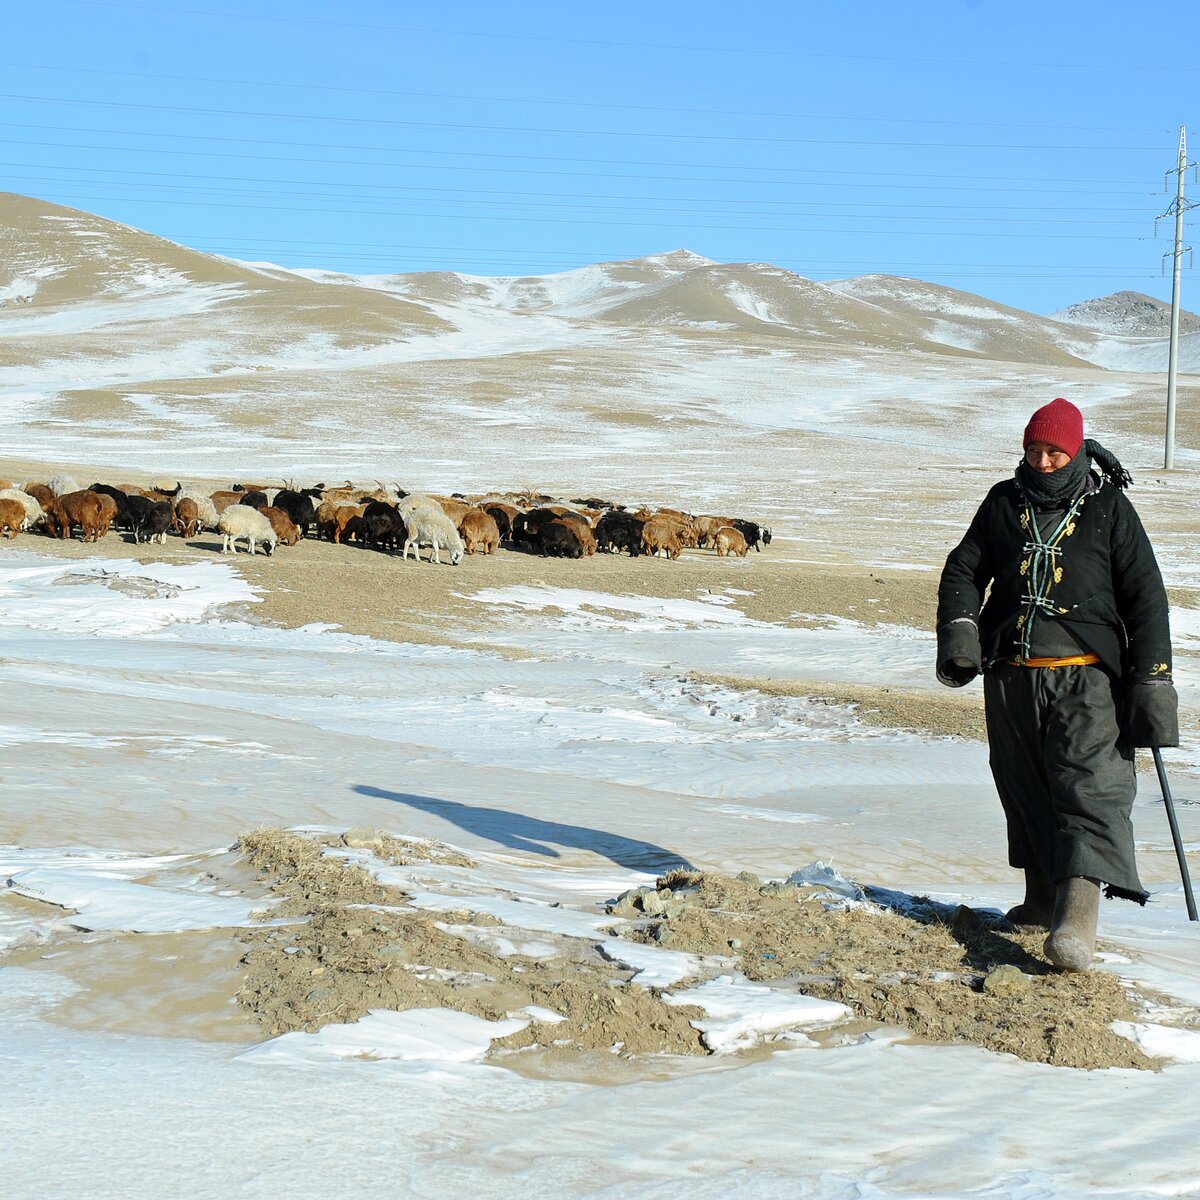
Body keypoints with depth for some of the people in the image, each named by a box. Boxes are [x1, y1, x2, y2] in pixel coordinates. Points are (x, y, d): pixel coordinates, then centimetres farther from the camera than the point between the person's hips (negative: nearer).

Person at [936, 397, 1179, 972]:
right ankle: (1044, 898, 25)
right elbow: (964, 569, 15)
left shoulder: (1109, 508, 4)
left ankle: (1077, 915, -29)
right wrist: (959, 627, -6)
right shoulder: (1004, 503, 12)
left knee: (1088, 786, -17)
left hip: (1085, 676, -4)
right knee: (1024, 790, 11)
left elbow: (1145, 597, 4)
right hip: (1010, 676, 4)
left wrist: (1152, 678, -4)